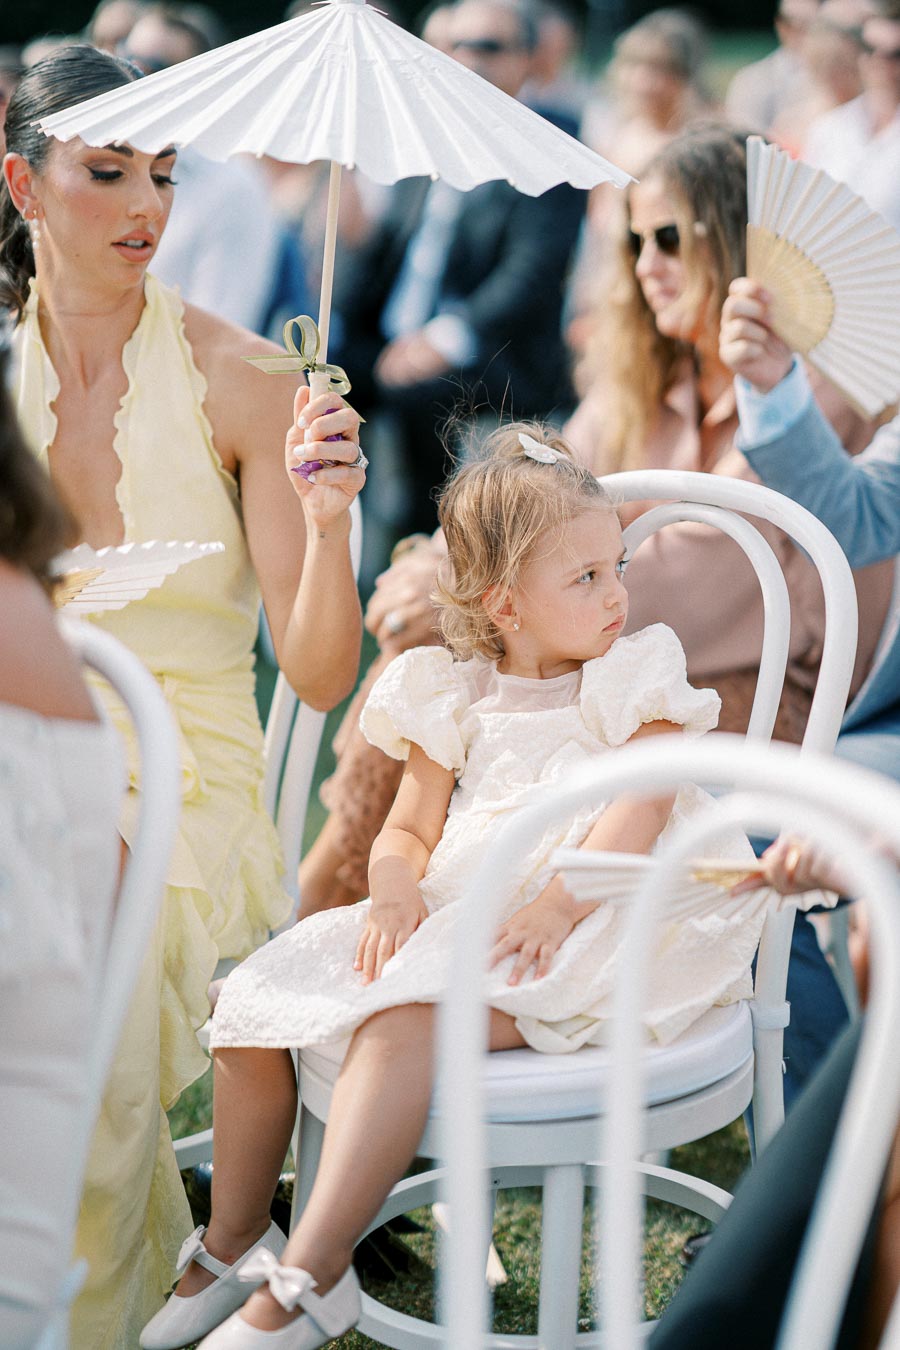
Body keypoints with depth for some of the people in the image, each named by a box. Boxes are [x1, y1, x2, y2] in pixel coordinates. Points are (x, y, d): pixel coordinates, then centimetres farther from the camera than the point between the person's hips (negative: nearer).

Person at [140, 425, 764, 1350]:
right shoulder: (453, 701, 14)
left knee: (403, 1020, -33)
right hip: (453, 917, 5)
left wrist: (559, 903, -26)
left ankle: (312, 1275, -27)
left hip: (579, 930, -5)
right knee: (253, 1000, -6)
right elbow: (408, 830, 13)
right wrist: (394, 888, -11)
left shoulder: (636, 678, 5)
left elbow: (642, 806, -10)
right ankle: (232, 1239, 14)